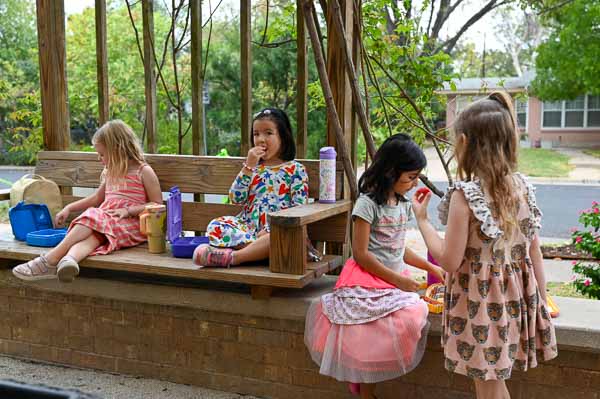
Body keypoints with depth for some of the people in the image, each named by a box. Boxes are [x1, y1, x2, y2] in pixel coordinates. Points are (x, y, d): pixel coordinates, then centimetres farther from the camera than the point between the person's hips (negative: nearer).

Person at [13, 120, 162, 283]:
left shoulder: (144, 172, -1)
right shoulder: (110, 173, 21)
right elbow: (96, 199, 33)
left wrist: (128, 210, -16)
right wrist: (69, 208, 24)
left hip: (131, 224, -5)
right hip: (105, 221, 6)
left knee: (92, 218, -31)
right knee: (92, 234, -30)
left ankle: (50, 259, -38)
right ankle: (68, 261, -61)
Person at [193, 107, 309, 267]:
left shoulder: (295, 169, 3)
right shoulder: (252, 166, 16)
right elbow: (236, 199, 3)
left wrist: (273, 230, -16)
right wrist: (248, 167, -6)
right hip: (247, 227, 4)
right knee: (215, 226, -22)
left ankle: (232, 256, -41)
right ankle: (258, 248, -32)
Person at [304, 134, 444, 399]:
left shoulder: (403, 204, 13)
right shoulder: (368, 203, -11)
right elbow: (361, 253, -14)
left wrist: (431, 268, 16)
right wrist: (396, 280, -13)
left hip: (396, 281, 7)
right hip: (368, 280, -7)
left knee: (412, 318, -16)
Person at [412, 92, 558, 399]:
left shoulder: (465, 194, -19)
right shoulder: (523, 188, -1)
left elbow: (449, 261, -16)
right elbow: (534, 253, 5)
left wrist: (422, 219, -4)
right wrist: (541, 302, 15)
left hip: (480, 300, -6)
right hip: (515, 297, 6)